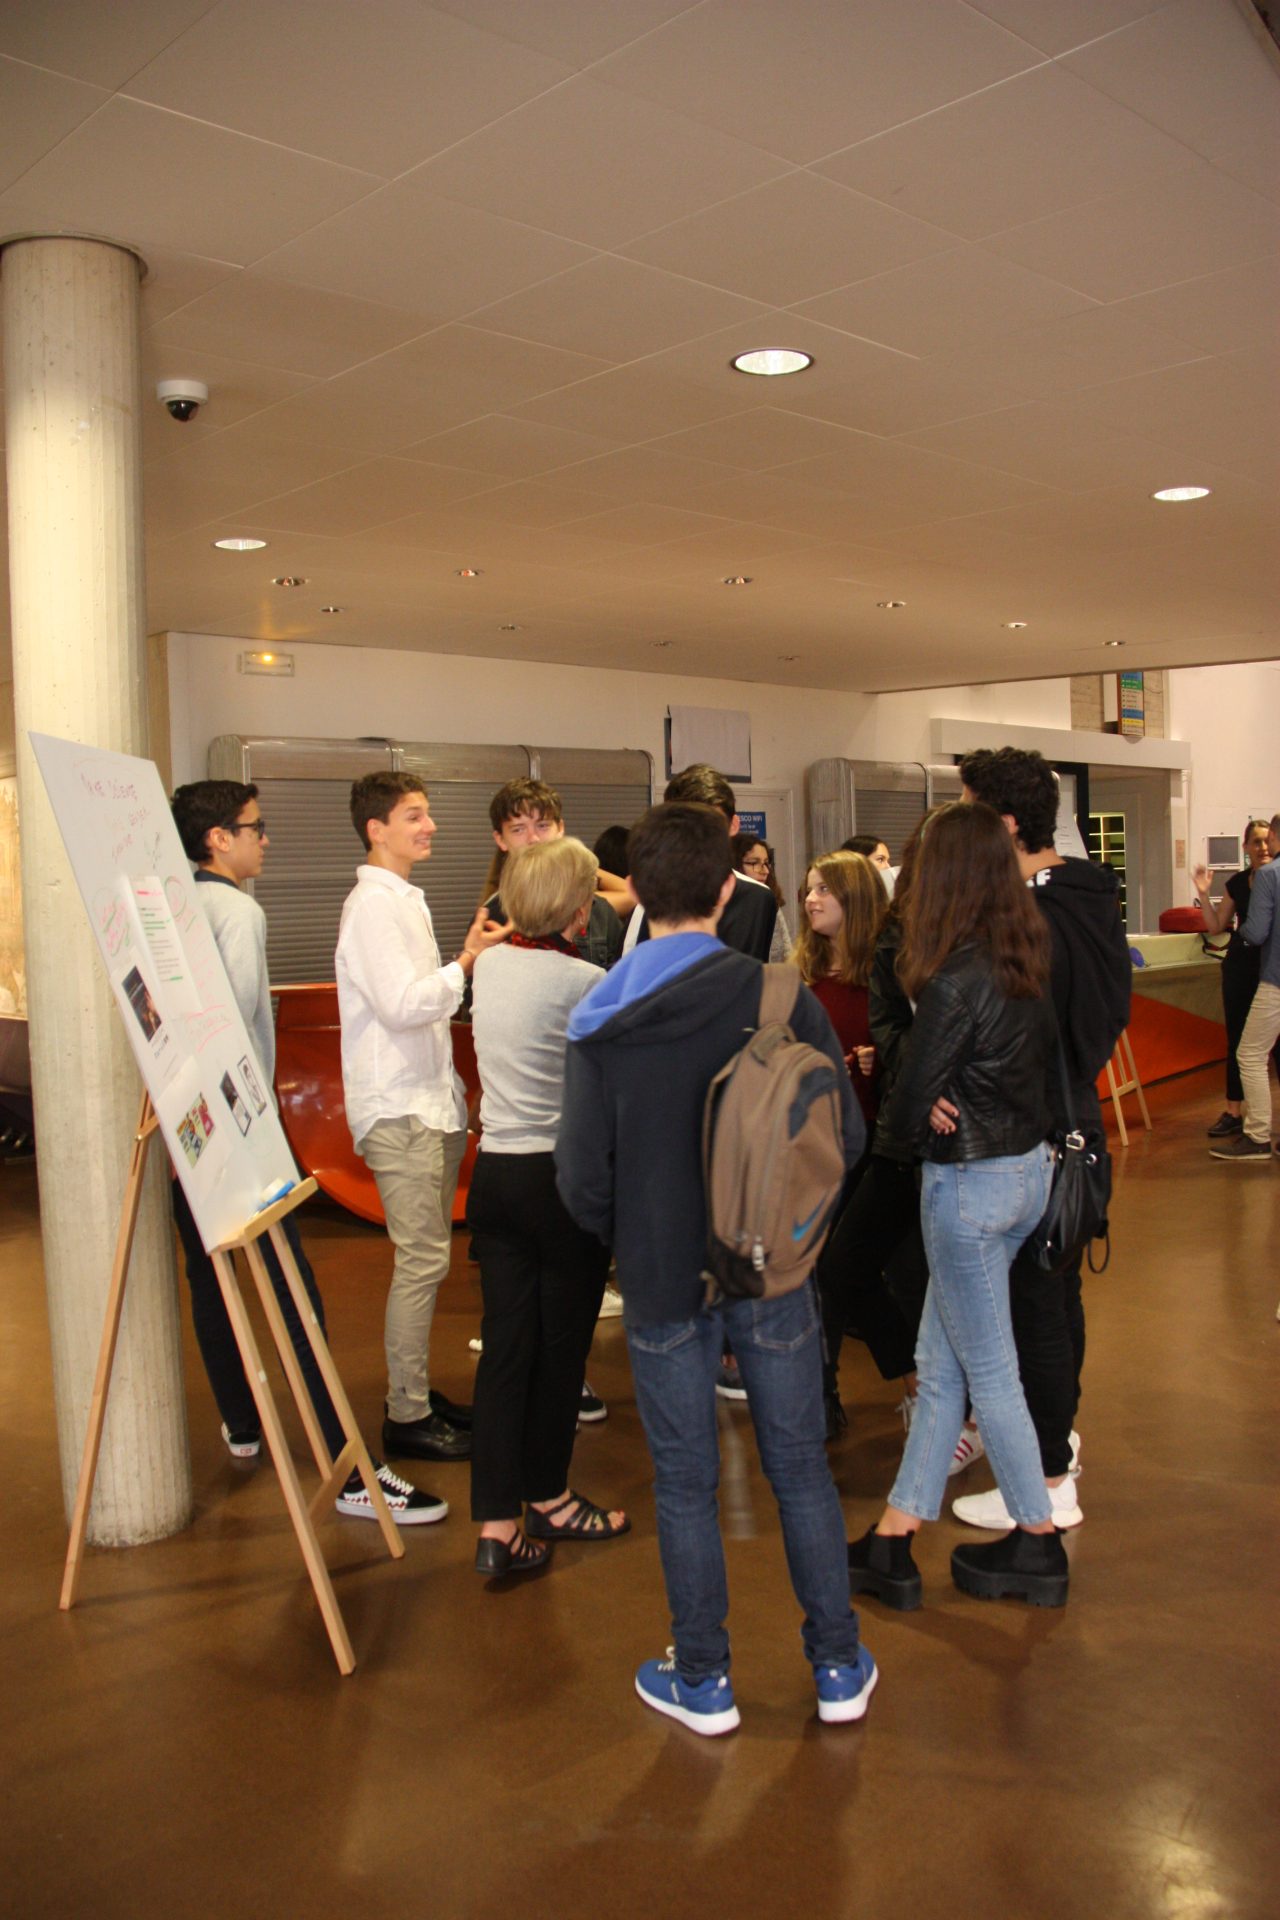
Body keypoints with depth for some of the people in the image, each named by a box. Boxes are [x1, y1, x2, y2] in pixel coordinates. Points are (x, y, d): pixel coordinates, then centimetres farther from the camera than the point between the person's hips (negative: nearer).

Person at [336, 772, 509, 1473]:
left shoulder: (405, 900, 18)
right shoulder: (372, 904, -13)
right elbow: (401, 1004, -21)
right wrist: (466, 960, -13)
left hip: (429, 1101, 10)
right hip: (398, 1108, -10)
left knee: (426, 1257, 13)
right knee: (421, 1261, -7)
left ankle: (418, 1394, 23)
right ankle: (407, 1415, 3)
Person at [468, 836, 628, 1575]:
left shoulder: (489, 965, 5)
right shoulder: (584, 982, -14)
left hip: (495, 1173, 6)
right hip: (565, 1178, -6)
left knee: (506, 1345, 8)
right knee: (561, 1343, 10)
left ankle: (497, 1523, 9)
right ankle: (548, 1499, 27)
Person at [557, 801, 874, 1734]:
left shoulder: (598, 1024, -11)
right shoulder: (781, 1000, -12)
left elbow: (583, 1178, -10)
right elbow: (846, 1136, -8)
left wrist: (634, 1246, 10)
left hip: (664, 1283, 0)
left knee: (685, 1485, 14)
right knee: (801, 1468, 16)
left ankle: (703, 1681, 28)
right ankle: (840, 1667, 29)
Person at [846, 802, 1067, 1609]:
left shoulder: (955, 981, -22)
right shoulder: (1027, 960, 2)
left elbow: (907, 1109, -19)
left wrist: (929, 1113, 2)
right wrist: (972, 1106, 0)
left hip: (972, 1184, -8)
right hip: (1030, 1166, 8)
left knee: (989, 1373, 8)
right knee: (940, 1362, 14)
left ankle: (1039, 1547, 24)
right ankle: (892, 1543, 23)